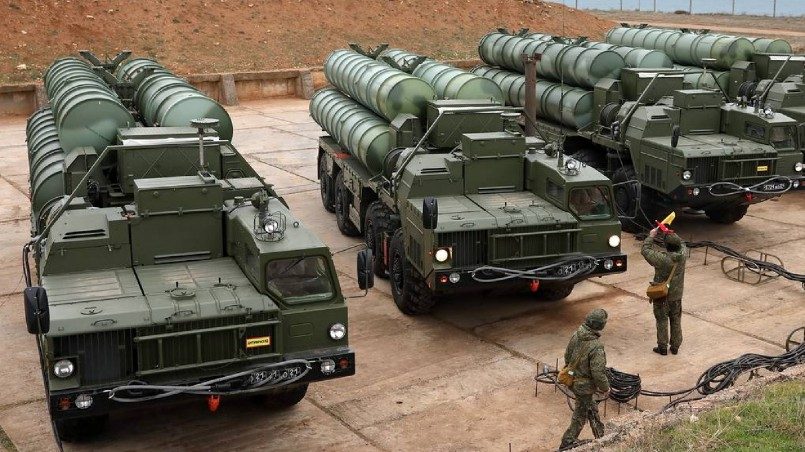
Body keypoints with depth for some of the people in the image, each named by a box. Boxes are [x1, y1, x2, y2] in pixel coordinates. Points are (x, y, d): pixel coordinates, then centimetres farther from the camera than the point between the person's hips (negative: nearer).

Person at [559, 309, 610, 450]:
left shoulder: (576, 335, -8)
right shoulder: (596, 347, -31)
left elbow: (567, 355, 6)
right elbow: (598, 373, -27)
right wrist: (605, 388, -9)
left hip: (573, 379, 8)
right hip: (584, 385, -8)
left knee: (591, 408, 26)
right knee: (580, 416, 12)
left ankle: (600, 436, 43)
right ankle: (566, 444, 23)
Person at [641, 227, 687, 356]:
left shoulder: (661, 258, -28)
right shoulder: (683, 255, -14)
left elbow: (645, 250, -16)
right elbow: (682, 244, 8)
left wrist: (651, 236, -7)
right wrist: (672, 234, 5)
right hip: (677, 296, 4)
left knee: (662, 321, 10)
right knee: (676, 321, 17)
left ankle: (662, 347, 18)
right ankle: (675, 346, 27)